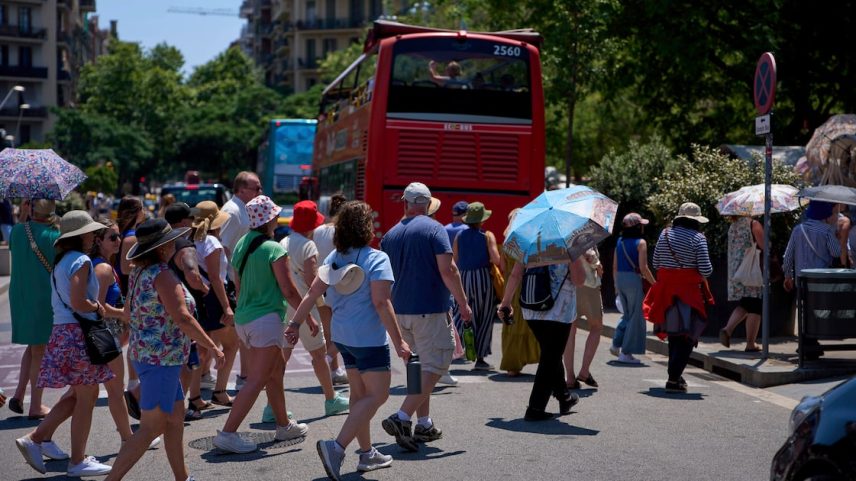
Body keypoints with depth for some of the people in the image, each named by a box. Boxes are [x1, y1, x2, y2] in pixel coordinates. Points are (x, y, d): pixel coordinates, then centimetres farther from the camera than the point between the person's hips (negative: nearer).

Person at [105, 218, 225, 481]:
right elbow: (182, 318, -24)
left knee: (176, 418, 18)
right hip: (161, 360, -10)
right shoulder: (162, 275, -19)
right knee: (151, 428, -4)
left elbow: (128, 312, 19)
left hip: (145, 353, 10)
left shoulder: (139, 272, 8)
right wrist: (212, 347, -18)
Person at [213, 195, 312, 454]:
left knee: (276, 370, 21)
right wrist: (309, 318, -2)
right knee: (257, 380, -7)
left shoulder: (241, 245, 9)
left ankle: (284, 425, 30)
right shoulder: (274, 249, -14)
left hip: (243, 318, 9)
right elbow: (289, 291, -12)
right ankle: (227, 433, -13)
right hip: (266, 319, -9)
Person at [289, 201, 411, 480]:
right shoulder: (376, 259, -14)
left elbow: (313, 293, 5)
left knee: (359, 393, 17)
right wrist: (399, 341, -19)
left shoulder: (334, 258, 6)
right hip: (369, 338, -8)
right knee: (377, 394, -3)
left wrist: (296, 323, 12)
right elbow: (381, 303, -21)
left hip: (343, 336, 8)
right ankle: (336, 447, -17)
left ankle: (367, 454, 25)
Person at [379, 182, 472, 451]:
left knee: (420, 365, 19)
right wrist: (463, 303, -9)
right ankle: (401, 418, -18)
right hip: (430, 310, -6)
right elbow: (447, 269, -16)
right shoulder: (434, 229, -7)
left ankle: (424, 425, 21)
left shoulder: (390, 235, 10)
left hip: (400, 310, 6)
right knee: (435, 366, -3)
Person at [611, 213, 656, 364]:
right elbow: (643, 268, -15)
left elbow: (615, 266, 11)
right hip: (634, 279, -6)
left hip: (620, 278, 6)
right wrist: (654, 284, -6)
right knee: (636, 317, 3)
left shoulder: (620, 242, 9)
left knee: (627, 314, 22)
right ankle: (626, 353, 4)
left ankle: (616, 344, 15)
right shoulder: (640, 243, -10)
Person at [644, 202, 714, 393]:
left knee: (673, 333, 20)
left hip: (666, 290, 5)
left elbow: (655, 263, 10)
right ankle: (674, 379, -8)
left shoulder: (665, 234, 7)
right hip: (689, 291, -5)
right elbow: (706, 270, -12)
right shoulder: (698, 238, -9)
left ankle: (675, 374, 29)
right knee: (687, 336, 0)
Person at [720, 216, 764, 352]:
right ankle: (750, 344, 2)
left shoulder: (732, 226, 10)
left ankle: (727, 329, -1)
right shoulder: (754, 224, -9)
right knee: (754, 308, 1)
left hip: (735, 270, 7)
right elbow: (764, 246, -13)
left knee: (744, 305, 20)